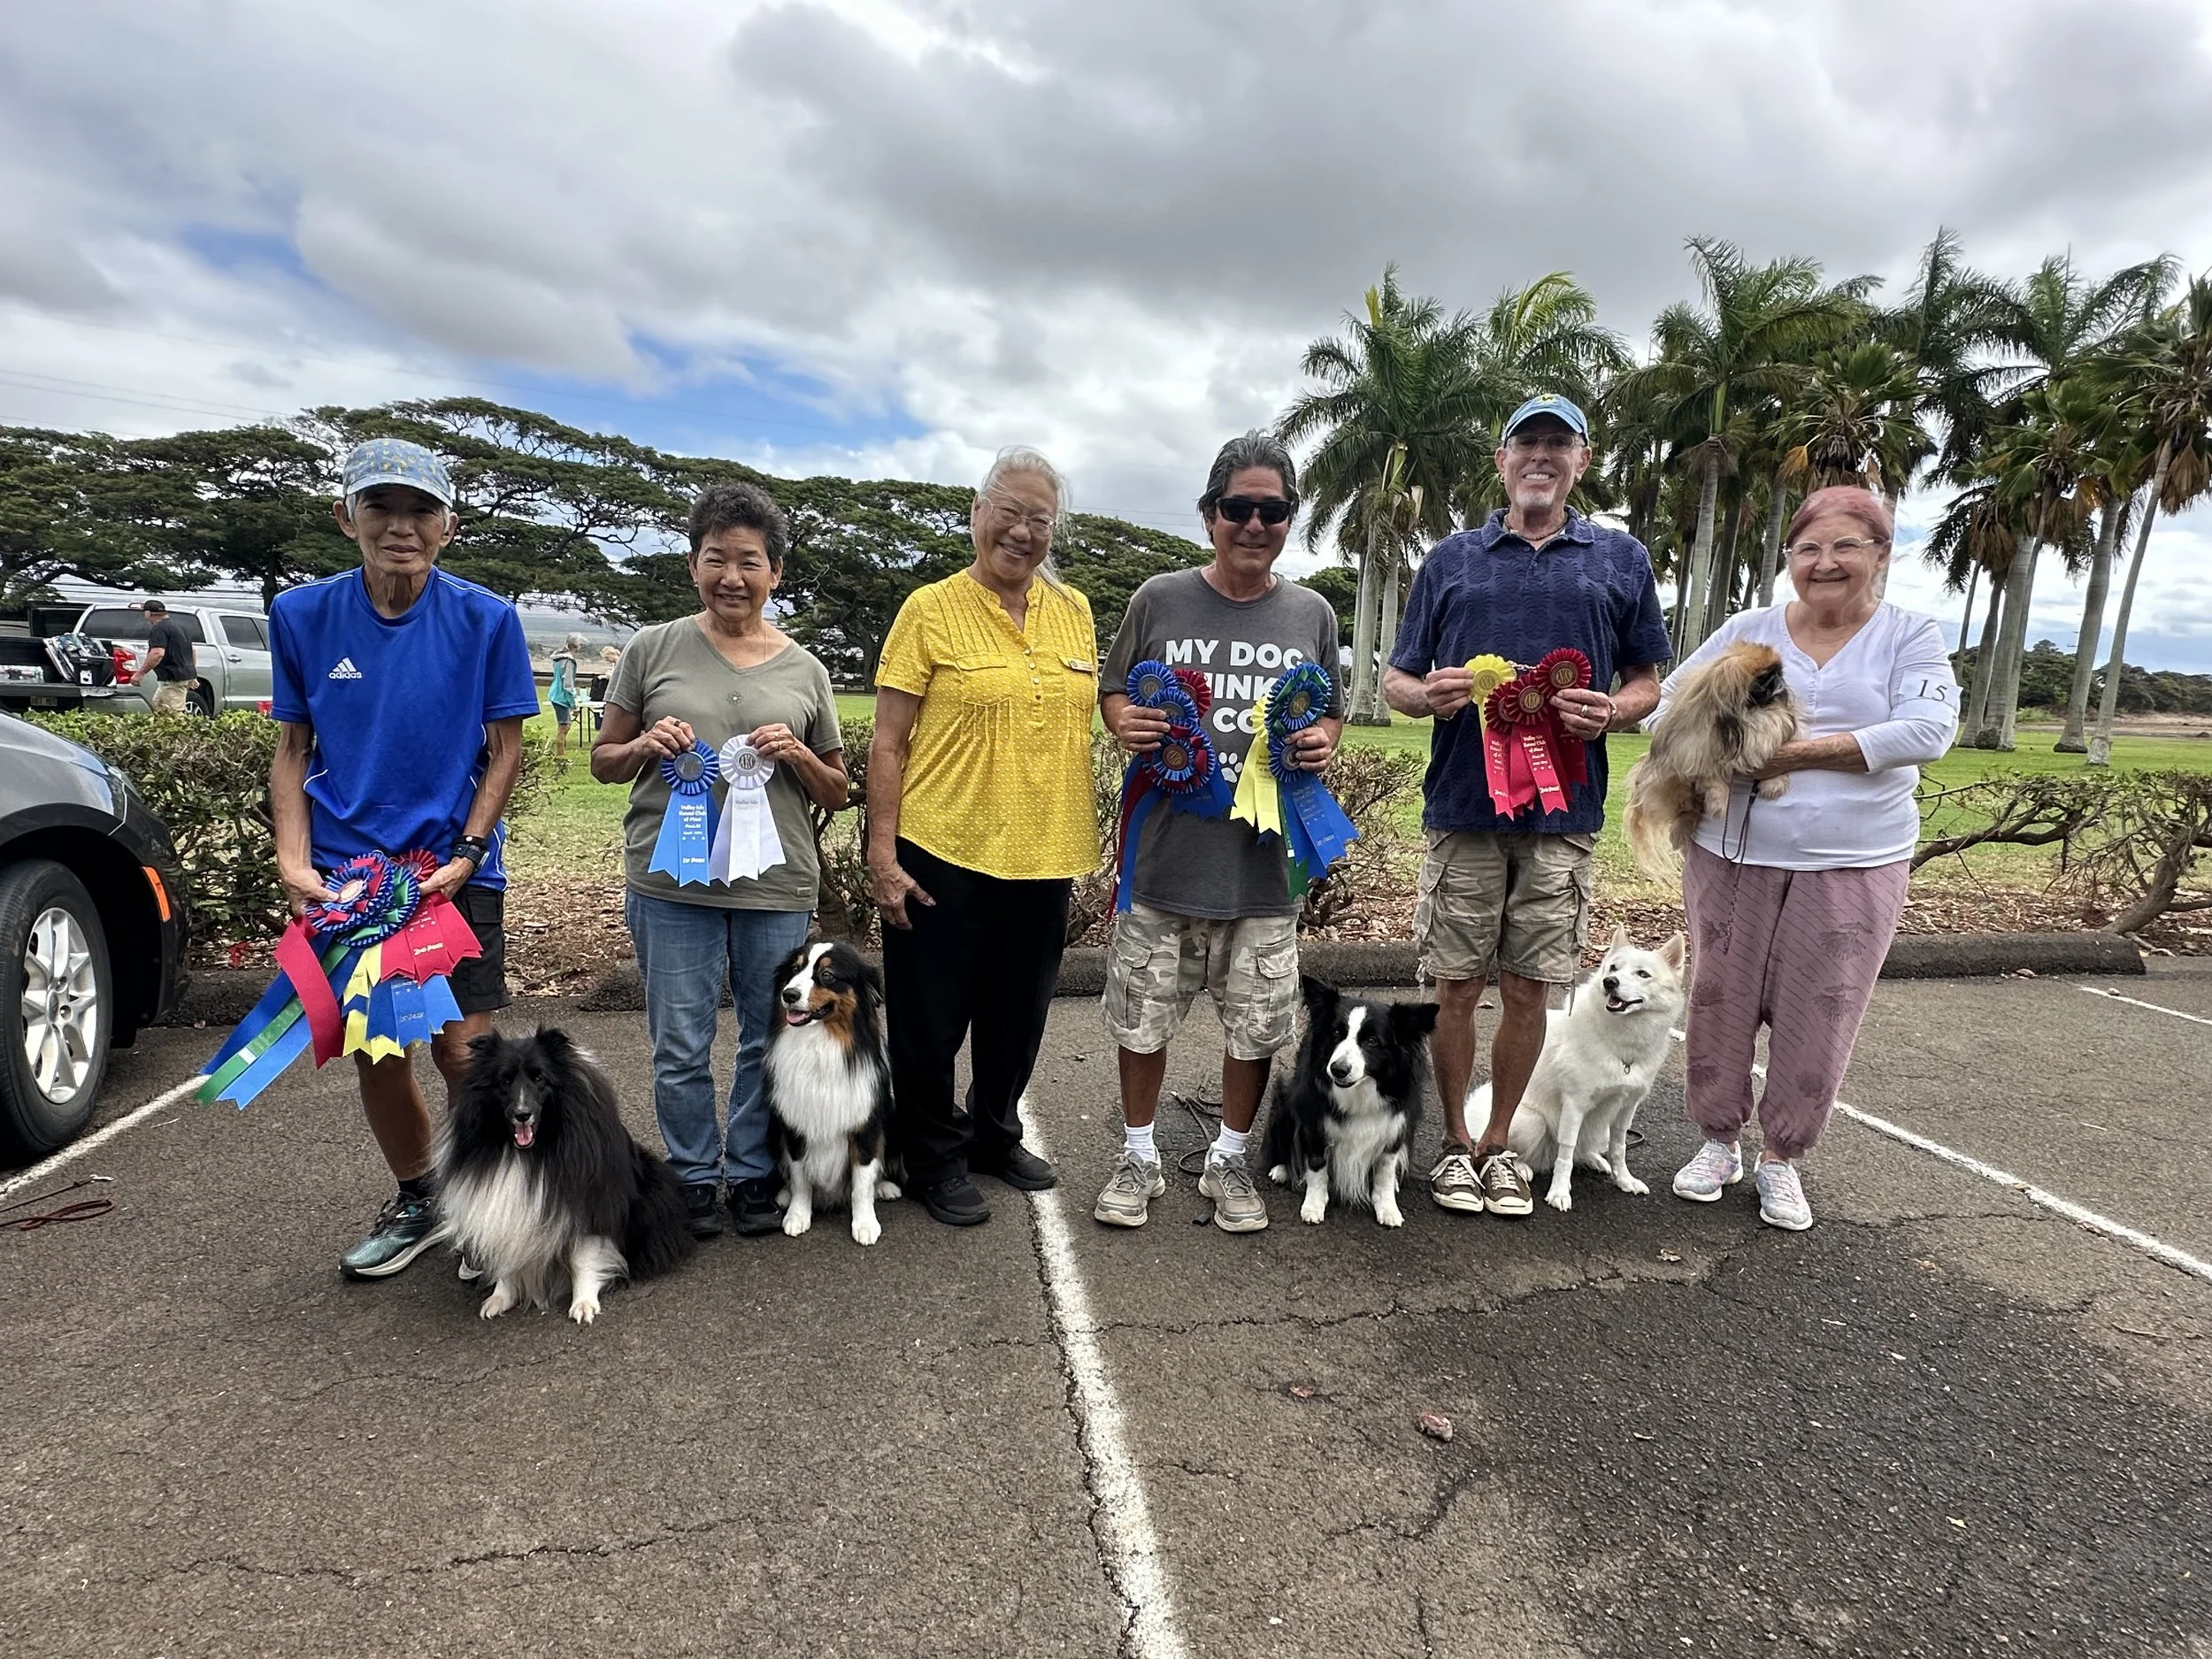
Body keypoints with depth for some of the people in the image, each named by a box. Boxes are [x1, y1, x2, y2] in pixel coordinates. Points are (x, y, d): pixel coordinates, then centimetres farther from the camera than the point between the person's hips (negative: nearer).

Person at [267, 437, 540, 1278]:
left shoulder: (486, 619, -5)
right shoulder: (303, 615, 1)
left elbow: (504, 749, -2)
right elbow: (292, 749, 7)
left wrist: (466, 856, -12)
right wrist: (295, 862, -6)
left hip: (455, 871, -2)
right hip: (344, 876, 3)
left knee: (463, 1052, -2)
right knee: (376, 1055, 11)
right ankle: (416, 1203, 33)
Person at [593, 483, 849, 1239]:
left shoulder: (804, 669, 7)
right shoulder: (652, 649, 4)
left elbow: (838, 793, 12)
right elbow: (603, 761, 11)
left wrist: (798, 756, -9)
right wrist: (645, 746, -11)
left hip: (778, 887, 1)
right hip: (671, 884, -1)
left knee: (768, 1041, 10)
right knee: (680, 1047, 7)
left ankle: (753, 1173, 29)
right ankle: (695, 1176, 28)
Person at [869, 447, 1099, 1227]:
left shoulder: (1075, 611, 8)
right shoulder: (931, 610, -6)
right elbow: (887, 745, -7)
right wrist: (882, 855, -13)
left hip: (1044, 859, 5)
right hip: (942, 854, -4)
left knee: (1018, 1018, 18)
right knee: (931, 1021, 8)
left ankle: (995, 1135, 41)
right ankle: (935, 1162, 29)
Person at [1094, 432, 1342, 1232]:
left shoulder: (1311, 614, 6)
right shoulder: (1159, 600, 1)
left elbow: (1331, 712, 15)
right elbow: (1113, 692, 9)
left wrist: (1322, 740, -7)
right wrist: (1125, 722, -13)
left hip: (1264, 861, 1)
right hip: (1164, 854, -1)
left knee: (1256, 1026, 11)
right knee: (1141, 1017, 10)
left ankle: (1228, 1159, 33)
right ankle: (1139, 1156, 31)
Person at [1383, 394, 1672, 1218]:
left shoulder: (1622, 560, 11)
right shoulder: (1451, 559, 10)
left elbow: (1646, 682, 13)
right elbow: (1396, 680, 10)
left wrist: (1612, 712, -9)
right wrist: (1430, 693, -13)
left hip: (1563, 812, 1)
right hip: (1463, 807, 0)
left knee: (1528, 989, 7)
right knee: (1455, 987, 4)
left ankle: (1499, 1143, 25)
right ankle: (1455, 1142, 22)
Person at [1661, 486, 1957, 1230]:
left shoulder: (1910, 636, 2)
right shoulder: (1746, 631, 5)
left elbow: (1927, 731, -13)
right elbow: (1668, 704, 4)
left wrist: (1798, 753, -18)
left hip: (1854, 866, -1)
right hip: (1733, 855, 1)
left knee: (1817, 1018, 5)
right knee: (1721, 1000, 9)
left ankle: (1782, 1157, 24)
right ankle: (1718, 1141, 28)